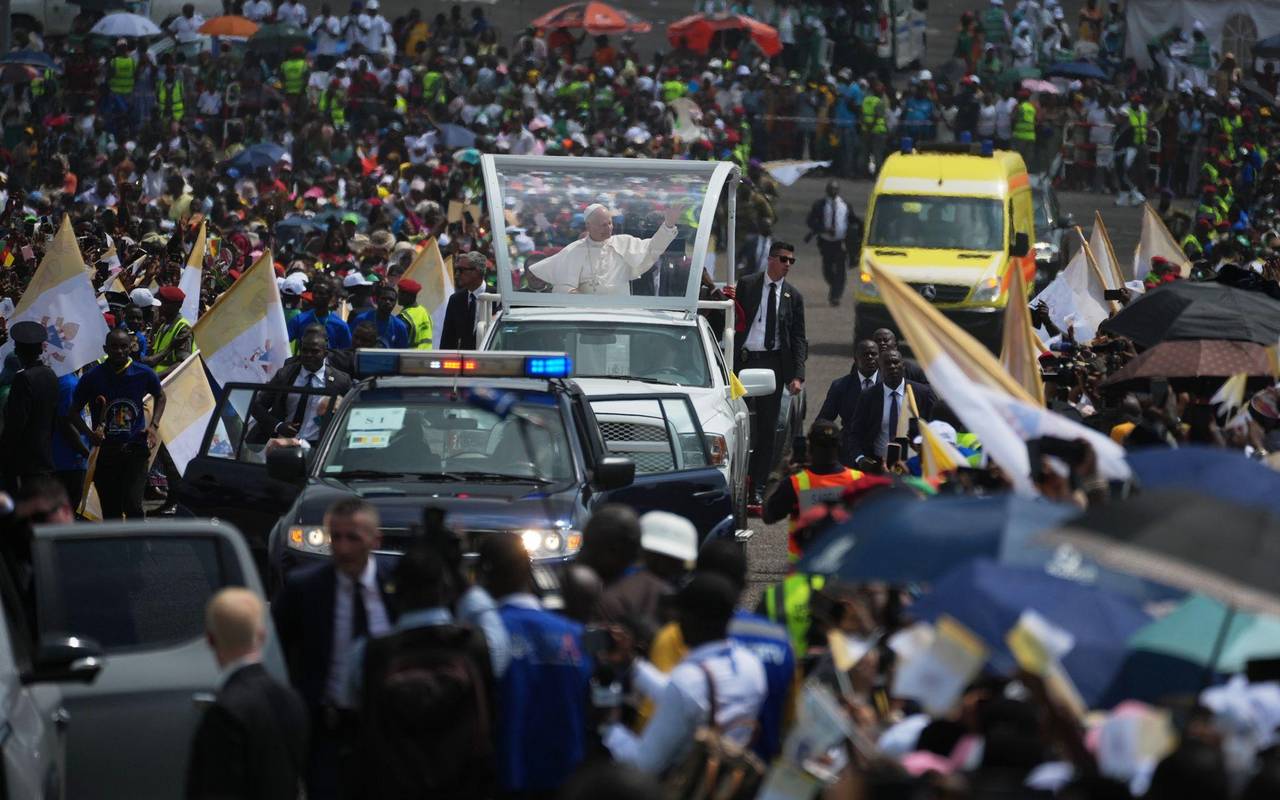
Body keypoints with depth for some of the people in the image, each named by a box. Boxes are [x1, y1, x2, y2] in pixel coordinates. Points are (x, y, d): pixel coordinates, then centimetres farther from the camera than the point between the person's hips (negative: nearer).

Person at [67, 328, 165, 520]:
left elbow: (160, 397, 20)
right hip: (105, 451, 1)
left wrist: (154, 426, 5)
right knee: (110, 511, 7)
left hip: (135, 449, -1)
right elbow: (73, 412, 4)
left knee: (133, 504, -16)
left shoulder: (144, 374, -1)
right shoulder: (92, 377, -5)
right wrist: (90, 434, -13)